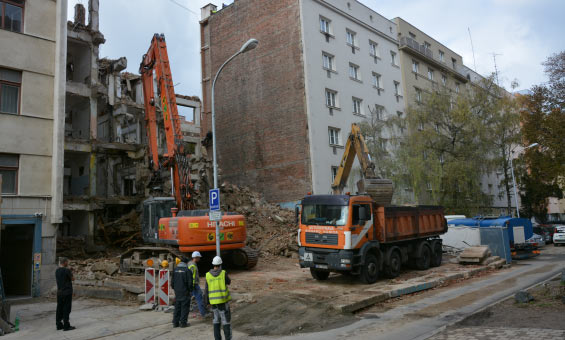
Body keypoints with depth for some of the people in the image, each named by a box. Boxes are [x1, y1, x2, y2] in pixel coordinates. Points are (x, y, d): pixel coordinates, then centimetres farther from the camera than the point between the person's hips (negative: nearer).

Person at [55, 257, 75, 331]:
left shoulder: (57, 271, 6)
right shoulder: (67, 270, -15)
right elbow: (73, 279, -5)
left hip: (59, 292, 7)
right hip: (67, 292, -7)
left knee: (59, 309, 12)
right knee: (66, 309, -2)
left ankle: (59, 325, 18)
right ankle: (66, 326, 1)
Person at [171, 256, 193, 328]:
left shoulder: (175, 270, 5)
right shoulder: (187, 270, -11)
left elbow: (172, 282, 10)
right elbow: (190, 282, -11)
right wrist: (190, 290, 3)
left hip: (177, 292, 5)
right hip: (185, 292, -5)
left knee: (177, 308, 13)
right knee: (184, 308, 2)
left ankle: (175, 322, 15)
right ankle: (183, 322, 2)